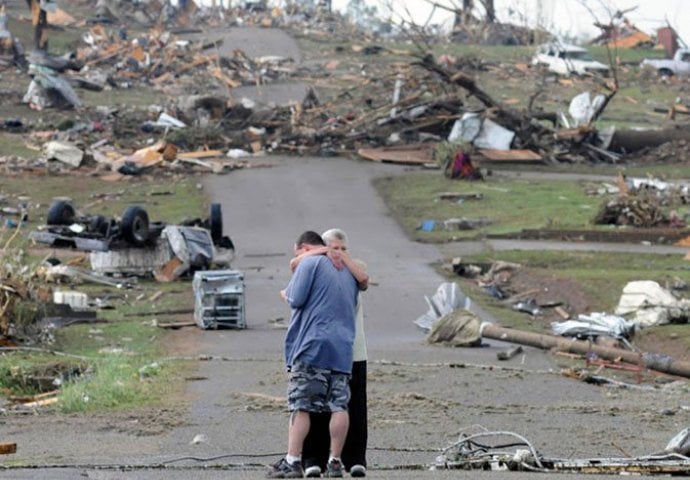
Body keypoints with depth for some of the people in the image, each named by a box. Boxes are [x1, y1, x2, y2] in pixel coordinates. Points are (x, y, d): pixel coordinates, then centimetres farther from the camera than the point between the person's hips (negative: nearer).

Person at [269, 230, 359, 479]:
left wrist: (286, 293, 11)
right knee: (339, 406, 4)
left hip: (312, 346, -6)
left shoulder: (310, 263, -2)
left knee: (300, 406, -5)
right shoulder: (346, 270, 21)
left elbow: (296, 299, -9)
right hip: (343, 349, 6)